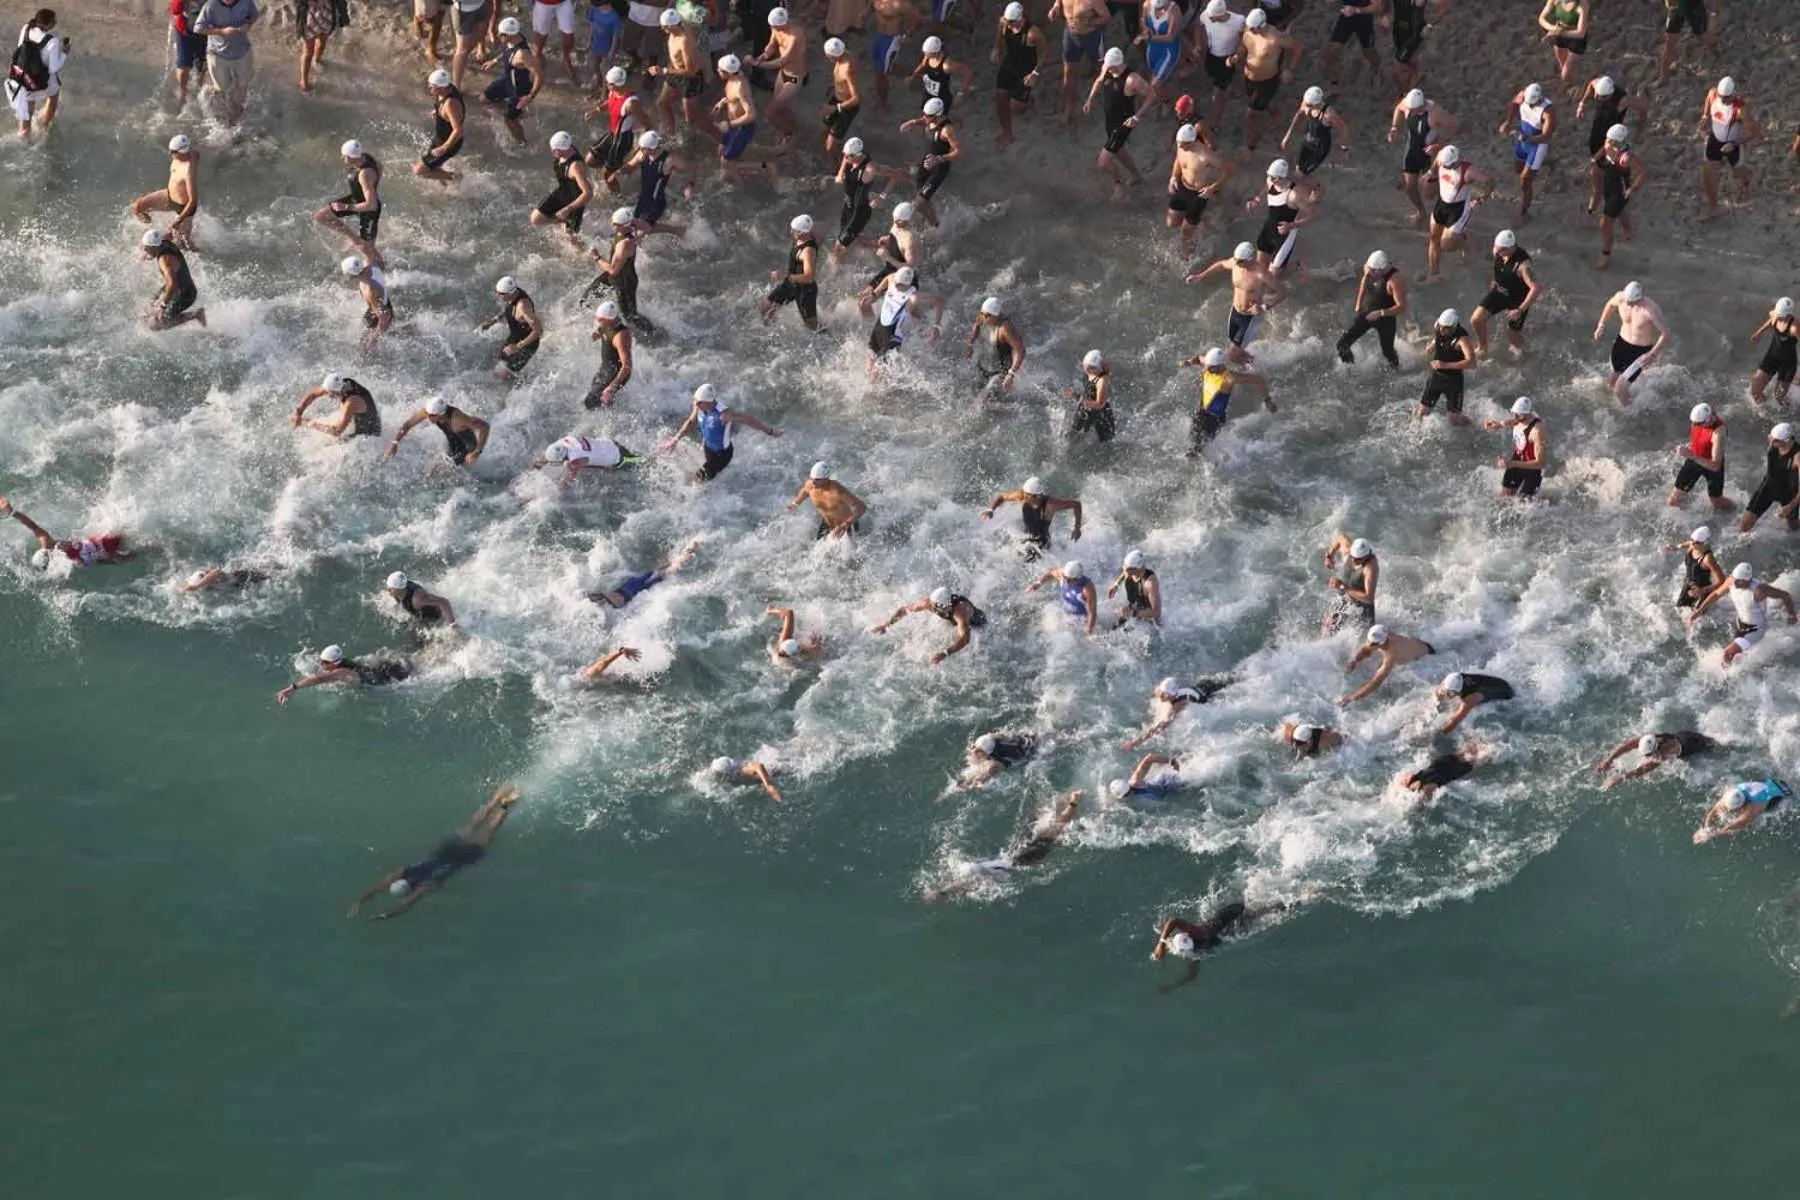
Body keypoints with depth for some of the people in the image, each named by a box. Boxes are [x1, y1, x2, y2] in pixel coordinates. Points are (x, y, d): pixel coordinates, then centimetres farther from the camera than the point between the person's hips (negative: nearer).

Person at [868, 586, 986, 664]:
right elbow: (903, 609, -20)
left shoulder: (960, 610, -49)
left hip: (977, 625, -4)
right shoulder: (929, 603, -33)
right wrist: (885, 625, -29)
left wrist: (945, 653, -74)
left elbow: (964, 638, -60)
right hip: (953, 623, 4)